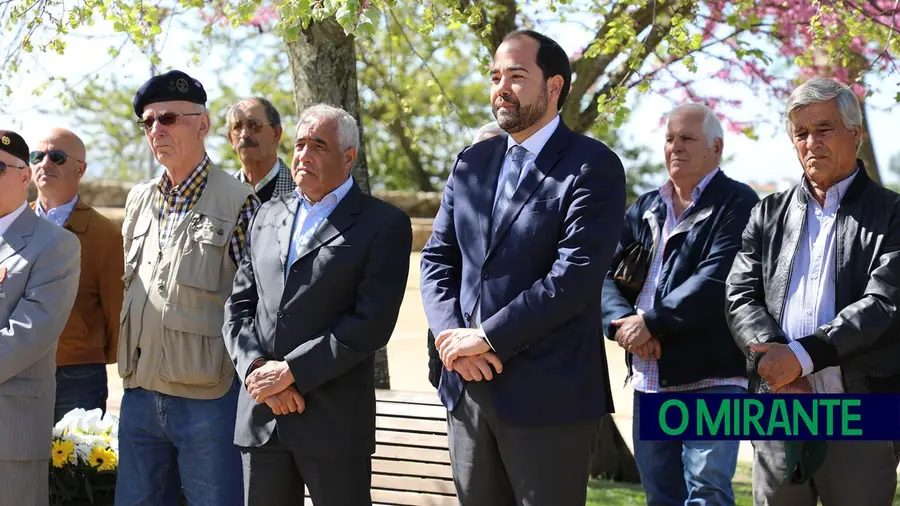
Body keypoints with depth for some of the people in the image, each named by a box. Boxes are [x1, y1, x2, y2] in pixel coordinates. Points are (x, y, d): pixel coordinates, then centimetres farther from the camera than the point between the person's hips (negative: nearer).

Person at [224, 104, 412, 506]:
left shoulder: (384, 224, -3)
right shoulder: (268, 216, 15)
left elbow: (371, 321, -12)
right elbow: (239, 306, 11)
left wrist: (292, 371, -14)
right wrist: (256, 368, -7)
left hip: (334, 421, -5)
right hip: (260, 414, 5)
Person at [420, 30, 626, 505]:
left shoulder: (592, 167, -7)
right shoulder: (471, 163, 13)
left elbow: (575, 275, -17)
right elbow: (437, 258, 11)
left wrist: (487, 338, -16)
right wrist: (451, 334, -7)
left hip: (548, 394, -6)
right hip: (467, 387, 6)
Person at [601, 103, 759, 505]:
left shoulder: (737, 204, -4)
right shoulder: (644, 210, 17)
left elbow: (716, 280, -17)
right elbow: (606, 274, 7)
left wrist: (651, 322, -18)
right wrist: (623, 322, -13)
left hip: (712, 379, -7)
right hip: (648, 381, 7)